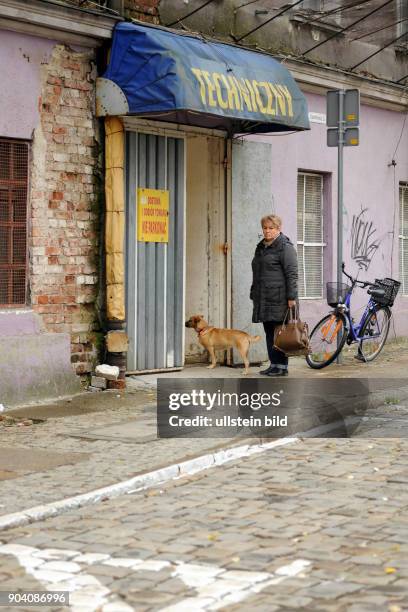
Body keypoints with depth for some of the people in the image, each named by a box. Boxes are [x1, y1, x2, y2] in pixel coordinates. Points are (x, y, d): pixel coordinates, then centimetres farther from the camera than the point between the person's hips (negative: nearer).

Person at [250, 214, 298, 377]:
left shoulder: (285, 247, -7)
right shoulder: (261, 247, 19)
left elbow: (292, 274, -13)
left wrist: (291, 297, -18)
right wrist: (254, 294, 22)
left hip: (279, 299, -8)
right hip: (264, 299, 8)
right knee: (269, 332, 10)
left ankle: (281, 366, -1)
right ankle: (273, 364, 15)